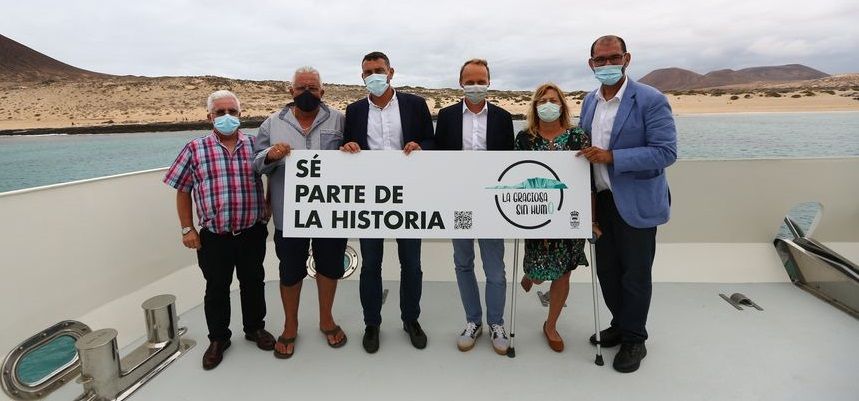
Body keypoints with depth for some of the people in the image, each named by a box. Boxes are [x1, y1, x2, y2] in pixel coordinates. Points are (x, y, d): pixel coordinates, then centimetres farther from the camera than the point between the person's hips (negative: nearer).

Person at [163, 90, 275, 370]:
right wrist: (187, 228, 2)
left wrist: (268, 212, 3)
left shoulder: (255, 145, 1)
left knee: (253, 283, 16)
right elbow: (182, 190, 4)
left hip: (252, 233, 1)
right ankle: (218, 338, 31)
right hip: (213, 236, -1)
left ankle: (255, 328, 36)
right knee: (216, 289, 13)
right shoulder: (195, 149, -1)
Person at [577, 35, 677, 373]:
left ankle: (633, 340, 26)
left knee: (635, 275, 7)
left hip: (636, 203, -6)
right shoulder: (589, 101, 8)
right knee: (607, 270, 16)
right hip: (601, 200, 6)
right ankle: (619, 325, 37)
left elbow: (666, 151, -18)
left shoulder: (651, 100, -12)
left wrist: (612, 157, -25)